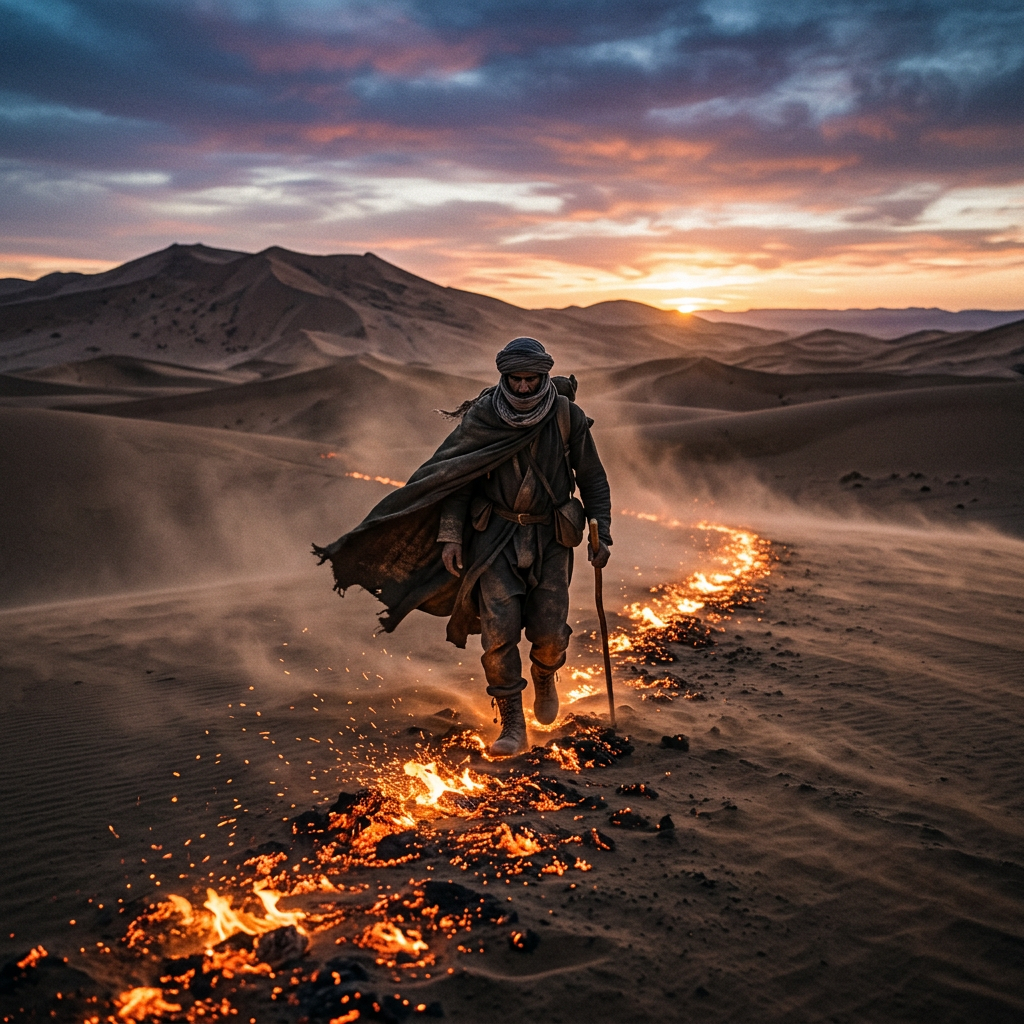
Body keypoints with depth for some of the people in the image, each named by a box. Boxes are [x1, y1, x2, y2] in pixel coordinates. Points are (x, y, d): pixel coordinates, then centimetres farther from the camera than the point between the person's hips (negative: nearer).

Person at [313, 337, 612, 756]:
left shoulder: (569, 417, -7)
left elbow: (593, 479, 3)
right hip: (496, 535, 0)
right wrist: (450, 536, -10)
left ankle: (545, 677, 32)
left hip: (550, 537, 0)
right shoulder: (482, 417, -8)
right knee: (499, 630, -11)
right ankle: (512, 726, 4)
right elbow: (455, 478, -2)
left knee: (548, 632, -5)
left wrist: (601, 534, -3)